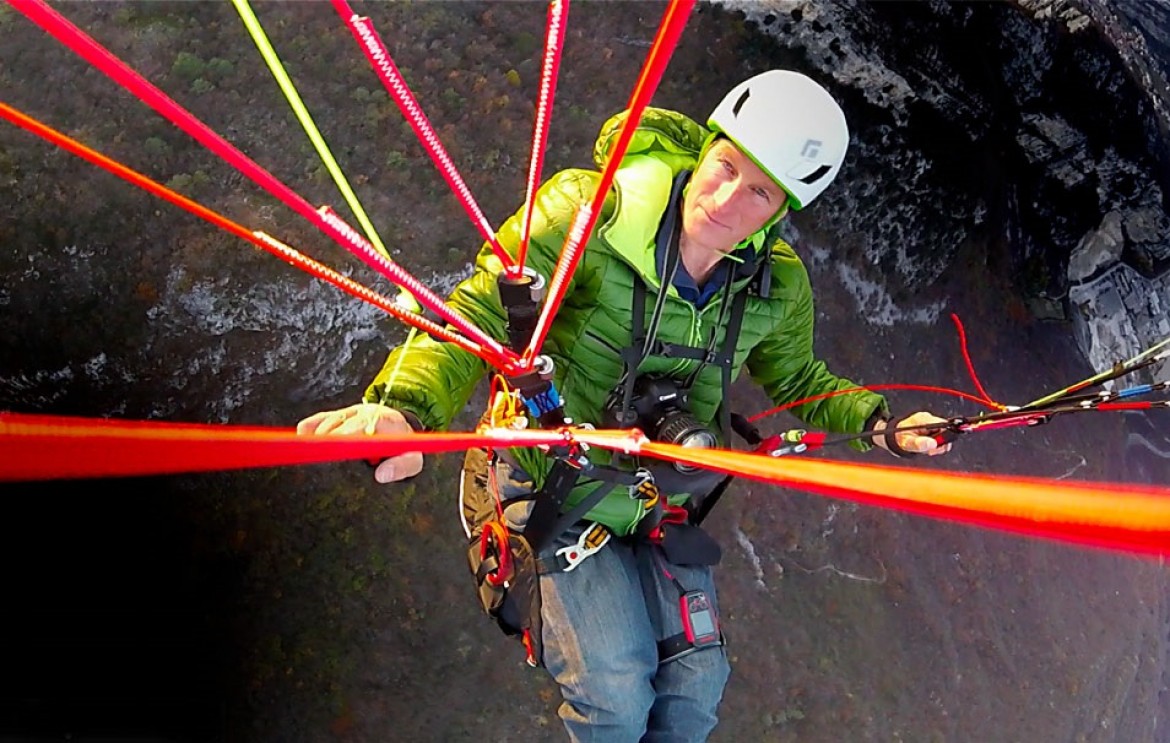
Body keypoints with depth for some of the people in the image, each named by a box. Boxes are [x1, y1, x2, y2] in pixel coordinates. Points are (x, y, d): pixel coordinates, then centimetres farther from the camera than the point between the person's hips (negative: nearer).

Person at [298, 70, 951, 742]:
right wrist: (407, 405, -49)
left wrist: (879, 423, -5)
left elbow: (796, 378, 11)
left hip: (664, 505, 5)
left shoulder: (778, 284, -10)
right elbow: (480, 315, -30)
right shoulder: (589, 213, -26)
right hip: (554, 491, -4)